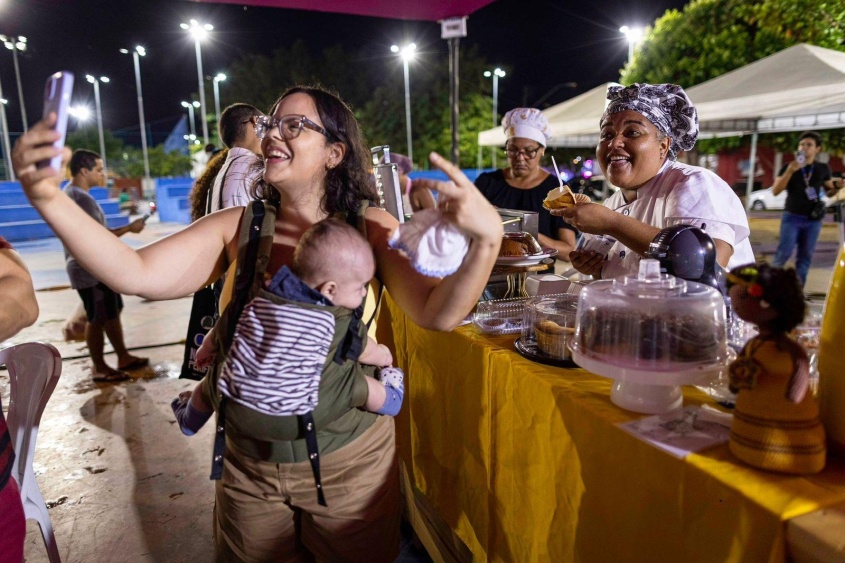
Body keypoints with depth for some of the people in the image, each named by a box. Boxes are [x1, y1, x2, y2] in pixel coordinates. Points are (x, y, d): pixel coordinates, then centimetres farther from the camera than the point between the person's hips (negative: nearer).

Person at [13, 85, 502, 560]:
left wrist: (486, 238, -40)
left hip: (348, 461, -2)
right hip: (249, 461, 3)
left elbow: (436, 314, -23)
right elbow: (136, 275, -14)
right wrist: (48, 196, -26)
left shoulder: (370, 227, -12)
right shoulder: (238, 227, -5)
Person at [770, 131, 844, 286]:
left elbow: (829, 192, 17)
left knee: (805, 256, 5)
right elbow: (775, 191, -9)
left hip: (813, 219, 3)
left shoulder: (823, 169, 8)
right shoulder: (789, 167, 1)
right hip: (792, 217, -3)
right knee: (784, 253, -12)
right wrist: (790, 171, -20)